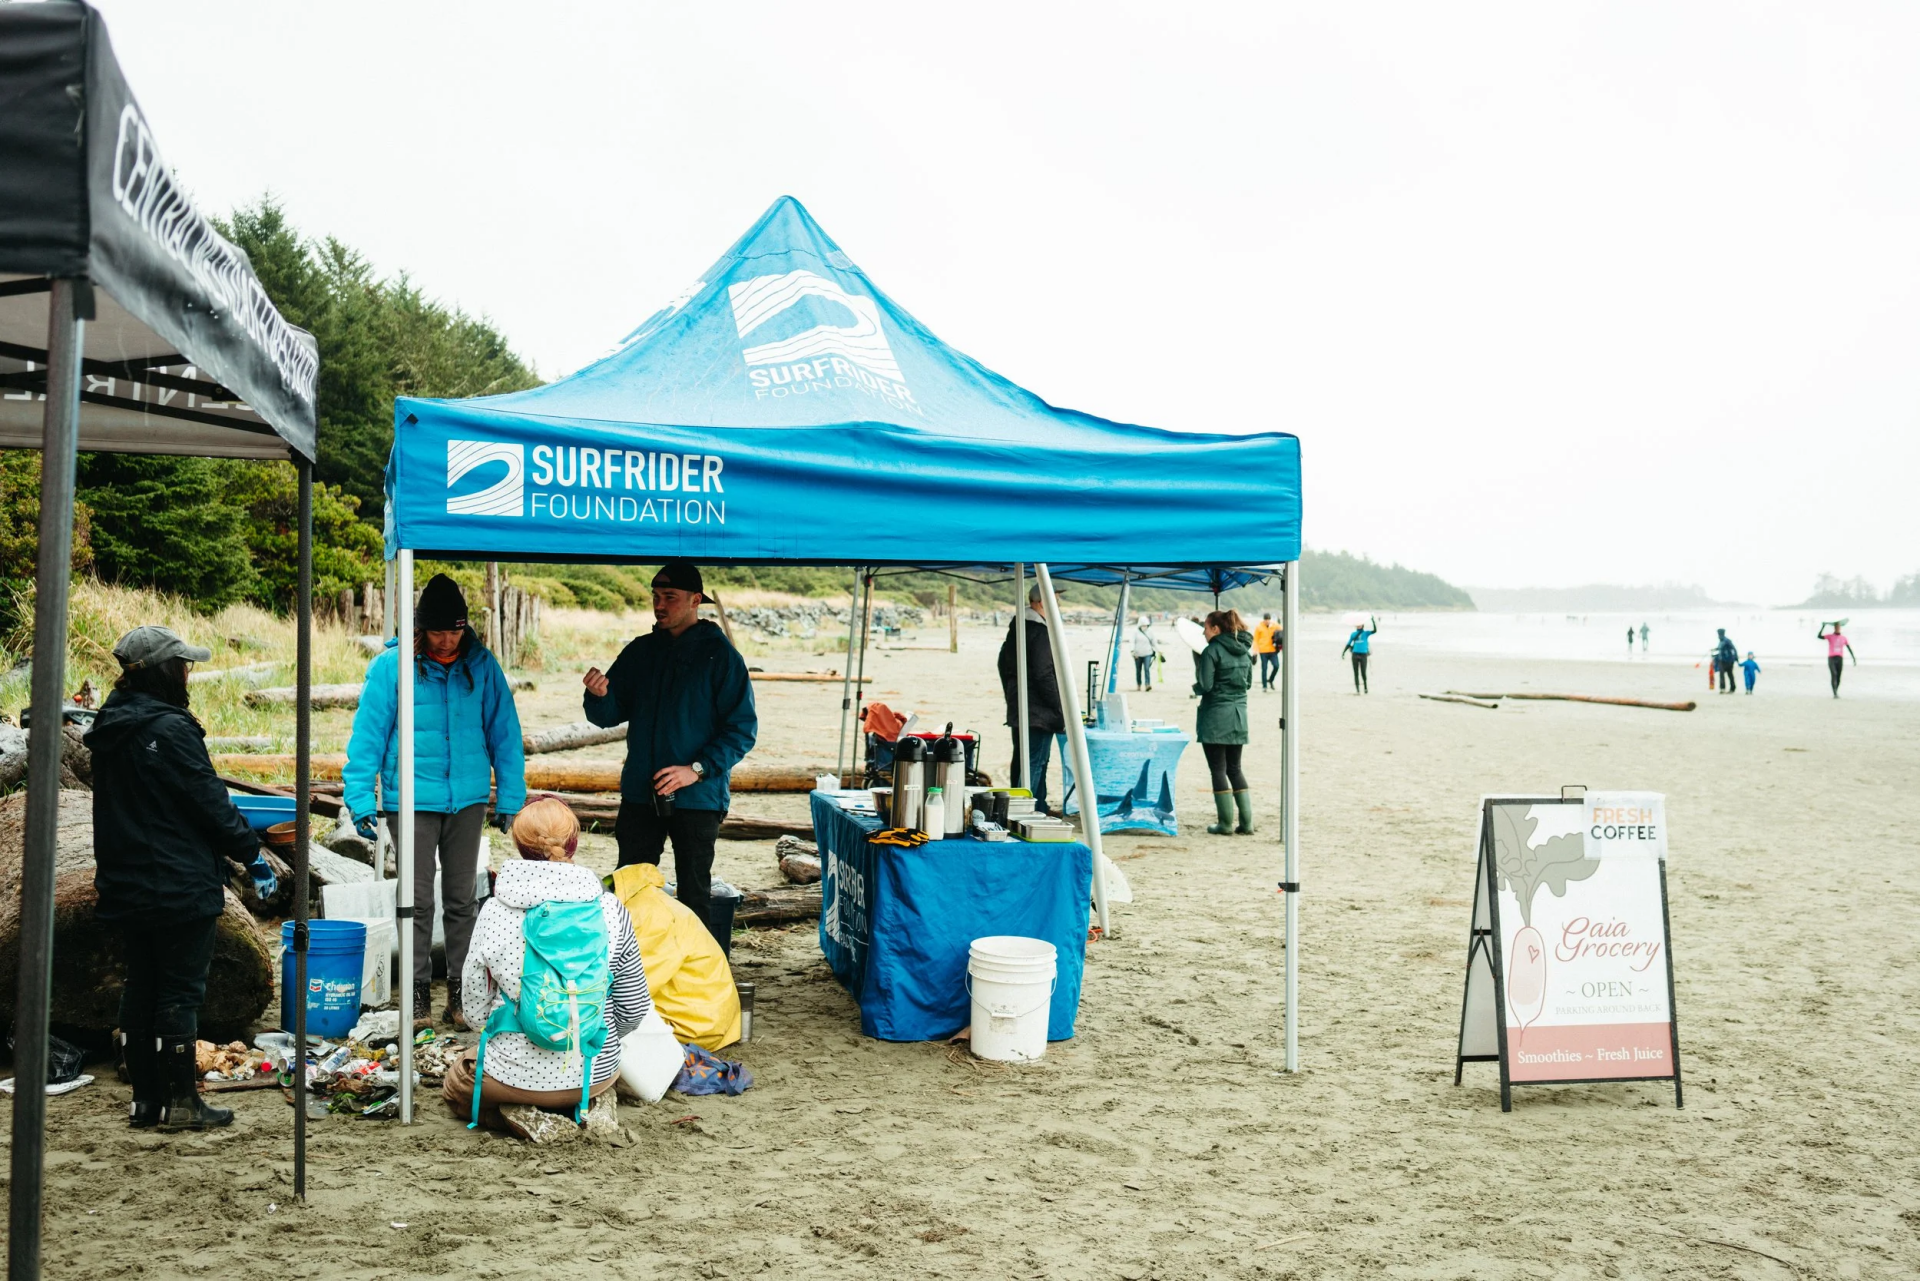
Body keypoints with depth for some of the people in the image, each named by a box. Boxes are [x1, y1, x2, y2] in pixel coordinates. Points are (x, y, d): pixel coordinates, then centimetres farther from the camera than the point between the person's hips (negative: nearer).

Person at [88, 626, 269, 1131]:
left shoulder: (109, 730, 10)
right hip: (180, 887, -8)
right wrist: (252, 853, -4)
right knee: (180, 992, 0)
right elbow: (211, 802, -15)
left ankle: (146, 1099, 20)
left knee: (138, 990, 13)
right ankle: (181, 1102, 6)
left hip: (125, 888, 8)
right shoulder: (170, 729, -17)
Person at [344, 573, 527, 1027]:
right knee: (418, 899, 3)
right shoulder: (391, 665, -6)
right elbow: (368, 734, -3)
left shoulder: (481, 666, 1)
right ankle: (418, 987, 16)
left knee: (462, 899, 9)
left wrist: (510, 798, 4)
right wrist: (360, 798, -6)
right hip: (411, 799, -2)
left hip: (467, 799, 2)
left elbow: (504, 734, 6)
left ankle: (462, 990, 18)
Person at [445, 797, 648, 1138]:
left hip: (515, 1074, -3)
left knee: (453, 1083, 31)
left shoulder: (495, 911, -13)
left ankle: (521, 1117, 3)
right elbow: (634, 1008, -2)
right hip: (595, 1074, 3)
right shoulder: (611, 910, -11)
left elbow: (475, 1006, -2)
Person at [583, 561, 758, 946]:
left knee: (694, 896, 3)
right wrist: (598, 695, -14)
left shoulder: (719, 654, -7)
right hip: (640, 793, 5)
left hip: (697, 797, -5)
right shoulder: (640, 651, 8)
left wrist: (698, 769, -19)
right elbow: (609, 716, 9)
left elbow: (743, 727, -10)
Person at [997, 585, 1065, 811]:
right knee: (1036, 763, -8)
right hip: (1039, 712, -10)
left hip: (1017, 709, 10)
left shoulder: (1016, 629, 13)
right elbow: (1044, 675, -21)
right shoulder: (1041, 631, -17)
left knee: (1020, 761, 15)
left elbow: (1004, 663, 21)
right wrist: (1059, 711, -15)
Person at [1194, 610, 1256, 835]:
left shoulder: (1212, 651, -12)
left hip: (1215, 716, -7)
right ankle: (1246, 823, 9)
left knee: (1218, 769, 1)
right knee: (1234, 768, 13)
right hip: (1239, 715, 7)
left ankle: (1226, 823, 3)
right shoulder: (1244, 651, 10)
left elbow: (1204, 686, -15)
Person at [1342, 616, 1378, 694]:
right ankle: (1357, 689, 4)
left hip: (1363, 655, -2)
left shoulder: (1366, 633, 6)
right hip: (1355, 655, 2)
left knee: (1363, 673, -2)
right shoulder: (1353, 634, 11)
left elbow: (1375, 630, -10)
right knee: (1356, 673, 1)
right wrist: (1343, 652, 2)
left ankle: (1365, 688, 16)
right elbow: (1348, 644, 12)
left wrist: (1372, 620, -15)